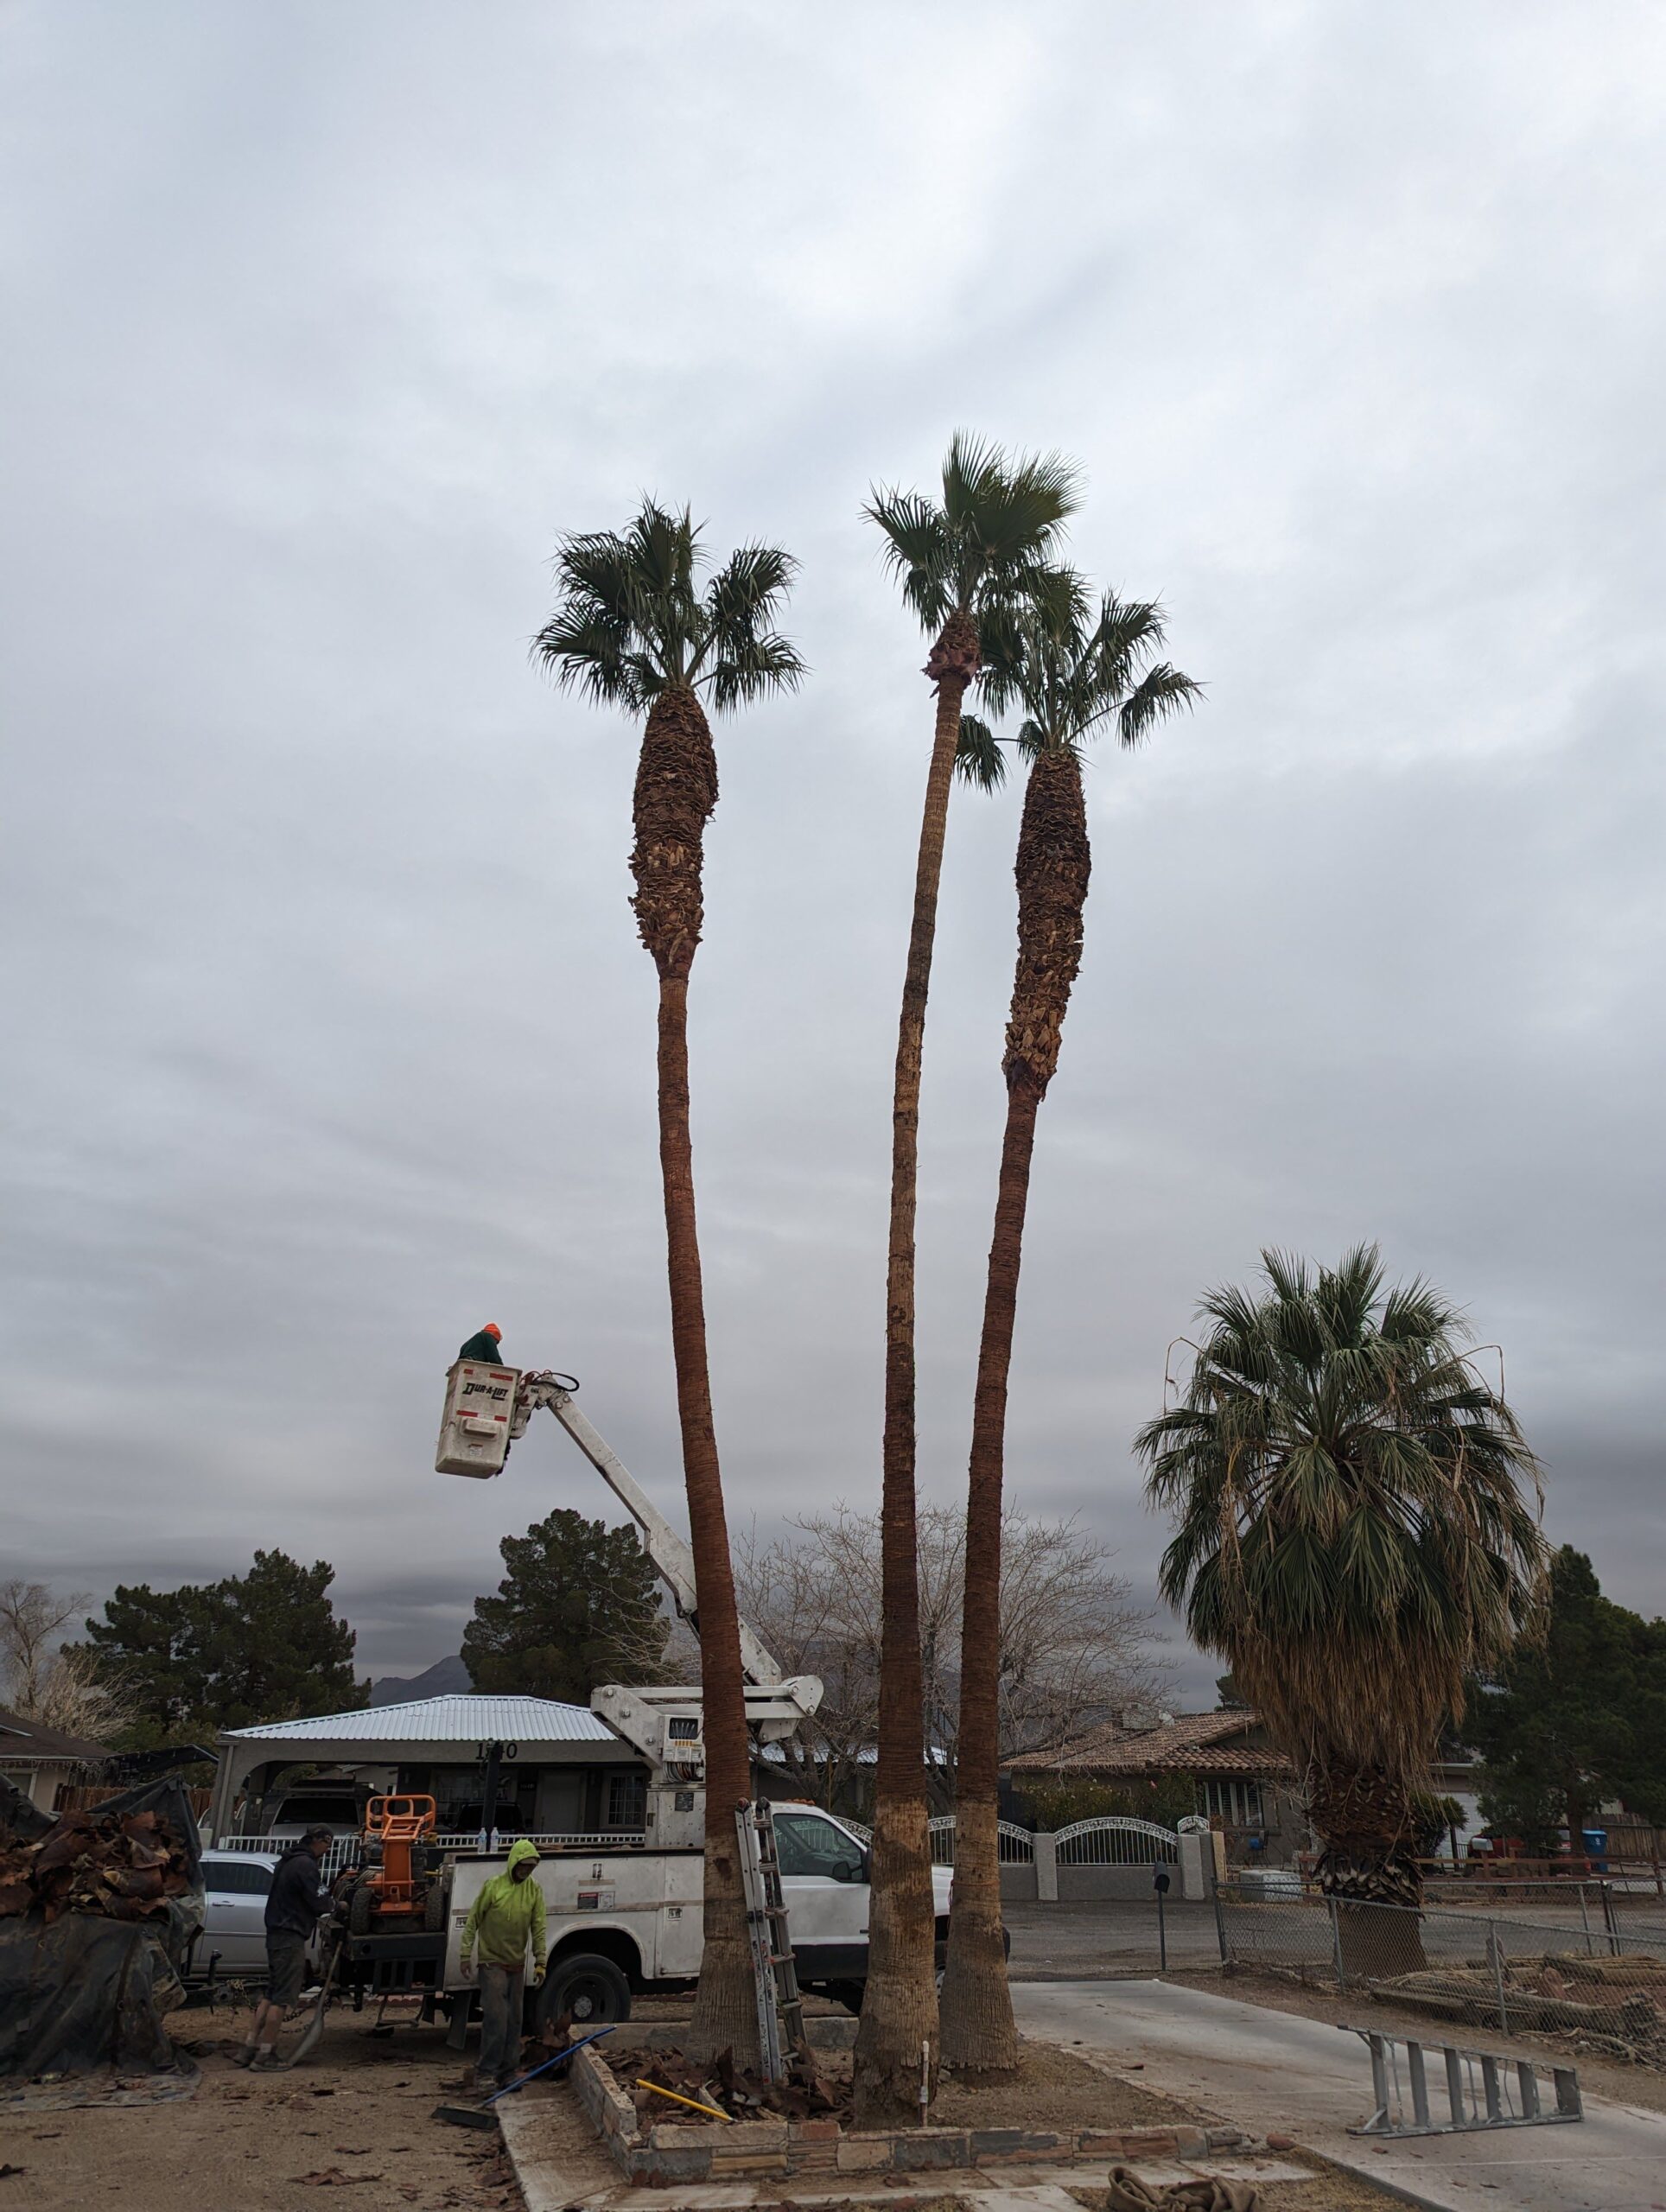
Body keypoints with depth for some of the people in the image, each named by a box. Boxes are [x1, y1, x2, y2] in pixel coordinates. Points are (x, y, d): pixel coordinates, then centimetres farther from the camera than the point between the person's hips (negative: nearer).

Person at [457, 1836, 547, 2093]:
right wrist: (466, 1956, -7)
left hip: (517, 1965, 4)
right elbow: (472, 1922, -5)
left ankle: (506, 2071, 19)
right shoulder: (494, 1886, -11)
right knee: (496, 2018, -12)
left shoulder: (534, 1891, 0)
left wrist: (540, 1961, -5)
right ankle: (486, 2072, -4)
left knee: (514, 2020, 8)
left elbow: (538, 1928, 1)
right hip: (492, 1963, -4)